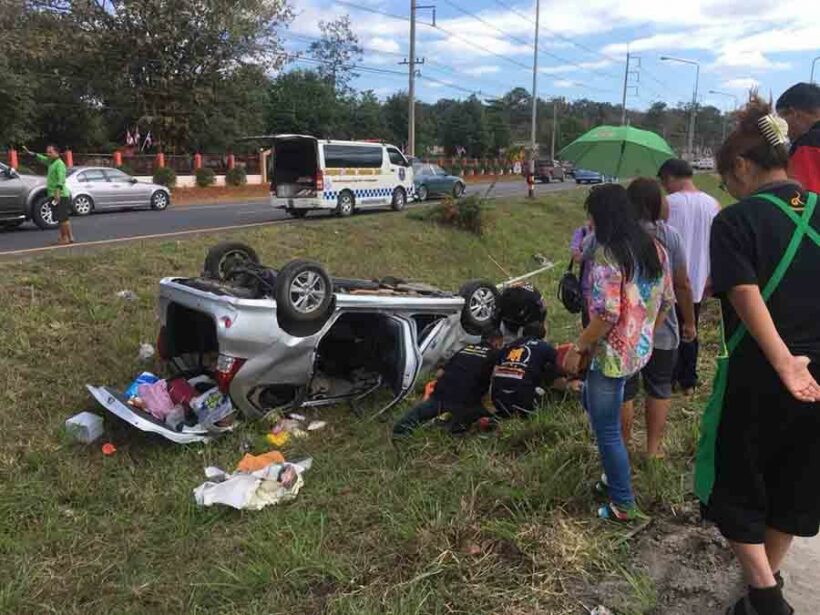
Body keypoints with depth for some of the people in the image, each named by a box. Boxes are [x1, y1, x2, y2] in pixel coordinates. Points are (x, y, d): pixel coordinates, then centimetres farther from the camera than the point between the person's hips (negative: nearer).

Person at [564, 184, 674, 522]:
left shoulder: (606, 256, -21)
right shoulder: (655, 249, 4)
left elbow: (606, 315, -26)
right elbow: (666, 301, 10)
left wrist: (578, 348, -14)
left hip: (612, 355, -9)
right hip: (641, 351, 9)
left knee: (607, 431, 6)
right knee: (593, 400, 28)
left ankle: (623, 505, 20)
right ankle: (615, 476, 37)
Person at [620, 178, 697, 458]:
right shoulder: (669, 235, -6)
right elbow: (682, 284, -4)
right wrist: (689, 322, 8)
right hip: (661, 329, 1)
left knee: (624, 390, 11)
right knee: (659, 389, 15)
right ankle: (653, 450, 21)